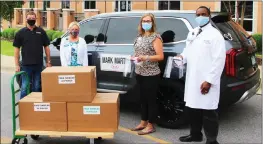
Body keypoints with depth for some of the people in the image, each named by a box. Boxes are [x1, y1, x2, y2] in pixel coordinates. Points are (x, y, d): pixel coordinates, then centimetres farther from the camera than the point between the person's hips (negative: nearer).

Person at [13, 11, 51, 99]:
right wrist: (17, 65, -4)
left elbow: (46, 47, 9)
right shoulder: (20, 33, 2)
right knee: (25, 87, 1)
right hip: (26, 65, -2)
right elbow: (17, 49, 2)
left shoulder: (41, 32, 6)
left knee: (37, 87, 11)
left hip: (39, 65, 2)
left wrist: (48, 62, 5)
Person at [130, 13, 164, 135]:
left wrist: (146, 57, -23)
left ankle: (150, 126, 11)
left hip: (151, 74, -7)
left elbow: (160, 56, -14)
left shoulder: (155, 37, -10)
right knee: (143, 98, 15)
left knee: (151, 99, 2)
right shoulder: (139, 36, 11)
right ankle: (143, 122, 27)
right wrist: (134, 57, 0)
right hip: (139, 73, 7)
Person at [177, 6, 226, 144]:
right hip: (192, 79, 7)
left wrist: (209, 81, -18)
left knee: (208, 112, -2)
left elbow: (219, 60, -13)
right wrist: (182, 56, -1)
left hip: (206, 81, -7)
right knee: (192, 108, 16)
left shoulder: (215, 35, -7)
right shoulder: (192, 33, 16)